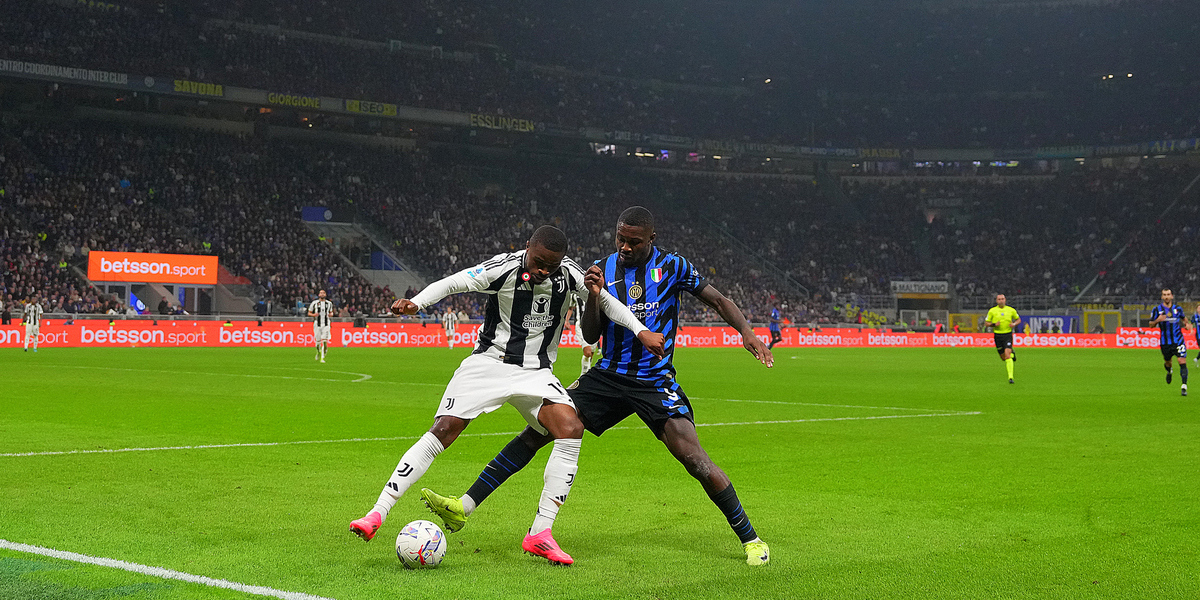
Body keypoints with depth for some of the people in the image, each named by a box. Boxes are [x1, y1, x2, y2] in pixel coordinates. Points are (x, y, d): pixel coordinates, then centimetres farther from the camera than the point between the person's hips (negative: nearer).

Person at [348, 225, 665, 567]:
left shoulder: (569, 273, -6)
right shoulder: (503, 268, -15)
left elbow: (606, 302, 8)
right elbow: (451, 284, -13)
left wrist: (641, 332, 0)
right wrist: (415, 303, -30)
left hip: (536, 372, 3)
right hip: (489, 362, -2)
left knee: (571, 429, -22)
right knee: (442, 432, -16)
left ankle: (540, 534, -19)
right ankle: (377, 515, -9)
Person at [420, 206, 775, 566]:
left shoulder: (671, 266, -3)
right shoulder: (602, 268, 3)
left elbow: (718, 300, 6)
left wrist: (747, 333, -10)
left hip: (655, 382, -3)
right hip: (608, 375, 3)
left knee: (694, 458, -18)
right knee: (537, 429, -6)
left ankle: (751, 540, -2)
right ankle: (465, 507, -4)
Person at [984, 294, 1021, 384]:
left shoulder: (1011, 310, 2)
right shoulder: (992, 311, 0)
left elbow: (1018, 319, 16)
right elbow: (986, 323, 5)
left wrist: (1014, 324, -6)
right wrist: (994, 324, -15)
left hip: (1008, 335, -2)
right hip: (997, 335, 2)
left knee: (1007, 354, -18)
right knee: (1003, 357, 7)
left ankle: (1010, 377, -17)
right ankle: (1012, 354, 45)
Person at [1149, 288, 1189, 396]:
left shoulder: (1178, 308, 4)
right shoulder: (1157, 309, -1)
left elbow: (1184, 318, 24)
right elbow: (1151, 324, 2)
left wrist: (1186, 324, 3)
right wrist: (1157, 320, -18)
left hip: (1178, 340, 0)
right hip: (1165, 342, 0)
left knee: (1182, 361, -14)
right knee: (1167, 362, 14)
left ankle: (1184, 386, -14)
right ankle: (1169, 371, 53)